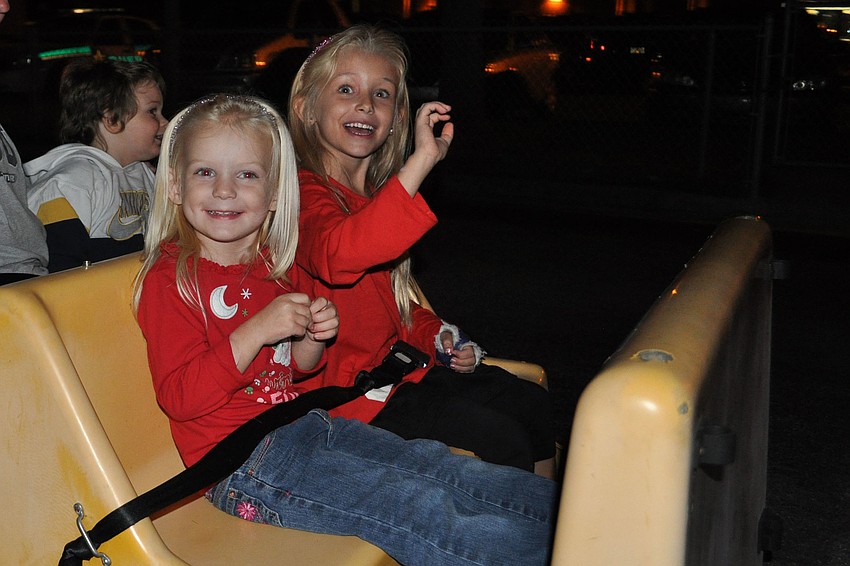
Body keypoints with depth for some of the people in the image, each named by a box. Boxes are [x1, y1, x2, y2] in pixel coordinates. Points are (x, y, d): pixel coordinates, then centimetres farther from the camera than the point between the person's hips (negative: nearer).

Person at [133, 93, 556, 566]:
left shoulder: (277, 266, 9)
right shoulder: (170, 278, -11)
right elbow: (179, 398, -19)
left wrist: (313, 338, -4)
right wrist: (257, 330, -27)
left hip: (302, 424, 7)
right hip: (240, 462, -7)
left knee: (440, 466, -3)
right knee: (418, 507, -17)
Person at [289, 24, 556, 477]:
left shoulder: (375, 193, 13)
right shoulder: (306, 194, -17)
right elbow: (337, 255, -43)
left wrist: (437, 337, 4)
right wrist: (422, 161, -45)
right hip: (348, 392, -9)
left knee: (533, 404, 10)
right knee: (501, 439, -15)